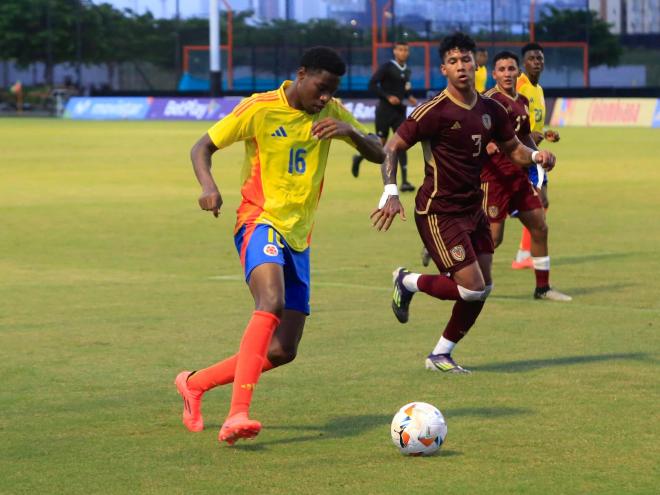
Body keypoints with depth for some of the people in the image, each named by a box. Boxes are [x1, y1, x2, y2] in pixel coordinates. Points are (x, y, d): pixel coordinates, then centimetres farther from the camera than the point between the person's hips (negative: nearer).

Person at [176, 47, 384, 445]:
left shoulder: (331, 112, 8)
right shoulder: (260, 109, -6)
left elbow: (378, 154, 7)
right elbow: (203, 147, 0)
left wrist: (350, 132, -15)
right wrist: (208, 185, -21)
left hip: (298, 237, 6)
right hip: (261, 222, -6)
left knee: (283, 351, 4)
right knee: (272, 302, -35)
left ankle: (195, 383, 25)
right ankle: (238, 414, -44)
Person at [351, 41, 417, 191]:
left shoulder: (406, 71, 10)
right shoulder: (387, 67, -10)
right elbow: (372, 85, -13)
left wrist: (409, 97, 5)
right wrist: (388, 97, -21)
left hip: (400, 112, 5)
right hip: (385, 111, -5)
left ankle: (404, 181, -7)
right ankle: (359, 158, 32)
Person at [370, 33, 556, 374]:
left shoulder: (490, 110, 4)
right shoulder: (434, 112, -16)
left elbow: (513, 149, 17)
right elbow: (391, 148, -14)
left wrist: (535, 156, -6)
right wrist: (390, 193, -27)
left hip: (473, 210, 7)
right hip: (438, 213, -7)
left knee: (483, 288, 5)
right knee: (473, 288, -12)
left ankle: (440, 355, 20)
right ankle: (407, 282, 13)